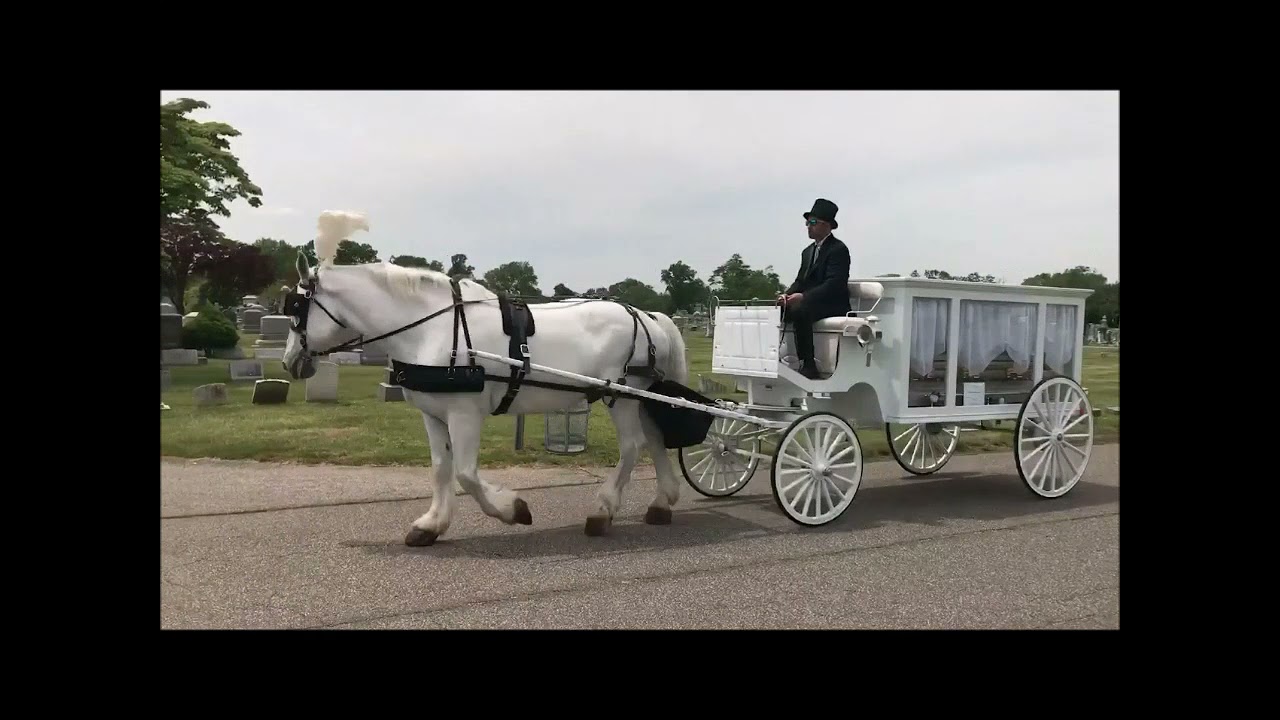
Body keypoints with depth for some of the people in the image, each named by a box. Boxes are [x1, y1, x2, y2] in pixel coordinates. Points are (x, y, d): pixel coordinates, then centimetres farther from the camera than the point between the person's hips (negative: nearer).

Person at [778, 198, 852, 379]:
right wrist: (787, 295, -6)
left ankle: (808, 366, -31)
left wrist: (803, 297, -27)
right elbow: (800, 281, 17)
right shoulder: (807, 252, 20)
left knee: (799, 311, -34)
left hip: (833, 305, -8)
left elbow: (834, 284, -19)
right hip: (810, 303, 8)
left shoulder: (839, 249, -9)